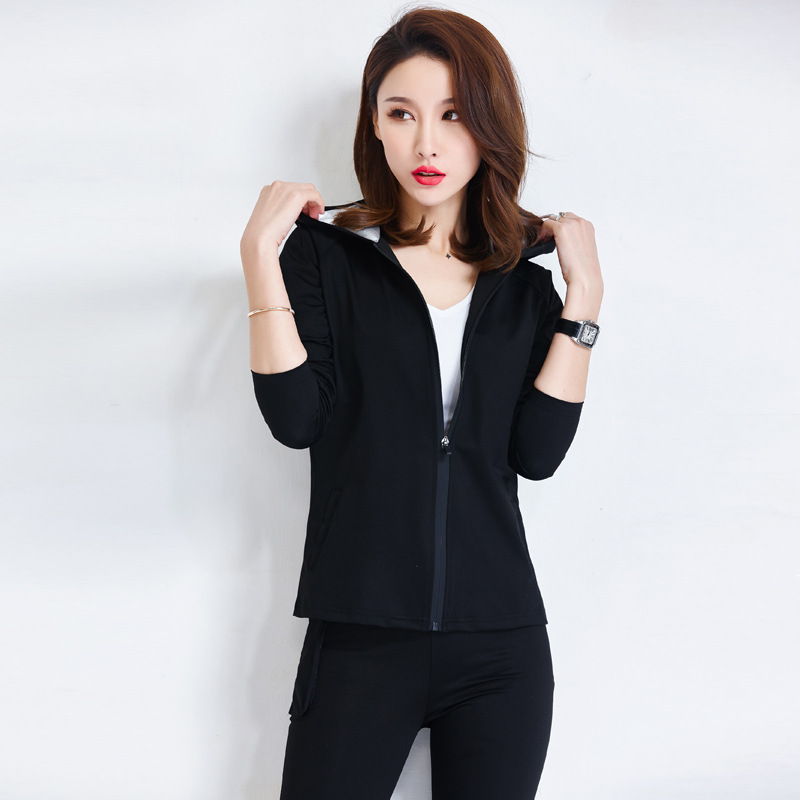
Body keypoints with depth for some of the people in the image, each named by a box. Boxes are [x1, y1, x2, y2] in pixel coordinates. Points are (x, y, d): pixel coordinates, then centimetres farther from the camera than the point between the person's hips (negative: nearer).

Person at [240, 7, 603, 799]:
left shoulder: (523, 279, 7)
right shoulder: (326, 251, 0)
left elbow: (537, 451, -3)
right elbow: (295, 419, -11)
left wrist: (584, 293, -5)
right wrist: (261, 252, -13)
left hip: (501, 644, 3)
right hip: (359, 636, -2)